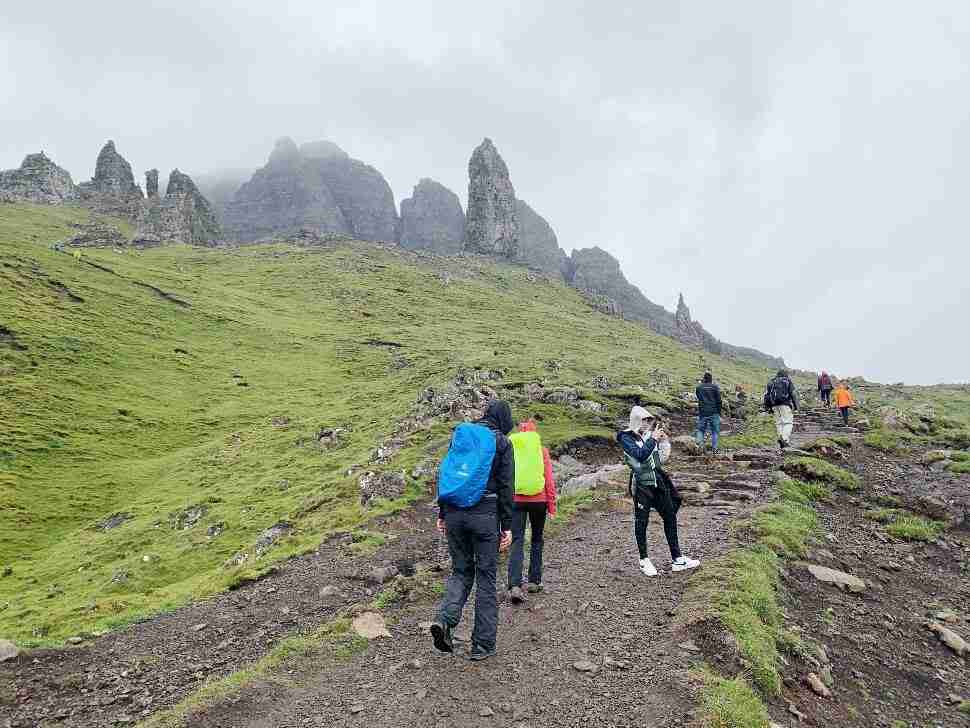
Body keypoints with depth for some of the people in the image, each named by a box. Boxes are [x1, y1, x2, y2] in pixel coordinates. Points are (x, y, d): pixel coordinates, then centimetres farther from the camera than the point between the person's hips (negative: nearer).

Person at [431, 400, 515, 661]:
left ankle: (445, 619, -4)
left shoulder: (460, 434, 10)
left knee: (461, 570, 18)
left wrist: (442, 514, 14)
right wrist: (507, 526, -2)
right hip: (485, 513, -4)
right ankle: (483, 644, 13)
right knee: (486, 577, 7)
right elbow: (505, 487, -6)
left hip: (454, 512, 4)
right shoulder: (501, 442, -3)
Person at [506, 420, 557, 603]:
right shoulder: (541, 449, 4)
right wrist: (551, 505, 4)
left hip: (515, 500, 0)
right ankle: (534, 581, 21)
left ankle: (514, 586, -14)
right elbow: (549, 479, 0)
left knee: (517, 541, -1)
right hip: (538, 499, 0)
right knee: (537, 540, 17)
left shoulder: (510, 448, 5)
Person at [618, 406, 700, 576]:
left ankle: (677, 559, 20)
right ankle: (644, 561, 21)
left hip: (658, 482, 6)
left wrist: (663, 441, -3)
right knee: (641, 522, 5)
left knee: (670, 517, 10)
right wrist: (653, 439, -18)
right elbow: (641, 455, -25)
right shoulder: (626, 438, -10)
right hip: (641, 484, -6)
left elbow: (661, 459, 11)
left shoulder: (650, 434, 5)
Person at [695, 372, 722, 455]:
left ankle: (700, 445, -4)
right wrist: (719, 412, 5)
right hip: (714, 412, -1)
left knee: (700, 430, 11)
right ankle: (714, 448, 6)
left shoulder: (699, 387, 2)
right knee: (715, 431, 8)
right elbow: (719, 400, -4)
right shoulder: (715, 387, -3)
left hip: (702, 412, 1)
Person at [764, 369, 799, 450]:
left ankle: (780, 438, 0)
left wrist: (768, 407, 15)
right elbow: (793, 394, 0)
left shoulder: (771, 382, 18)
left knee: (778, 423, 9)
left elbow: (766, 395, 13)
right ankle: (785, 439, -21)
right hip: (785, 404, -4)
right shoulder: (788, 381, 8)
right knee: (788, 422, -5)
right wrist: (796, 406, 0)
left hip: (775, 406, 4)